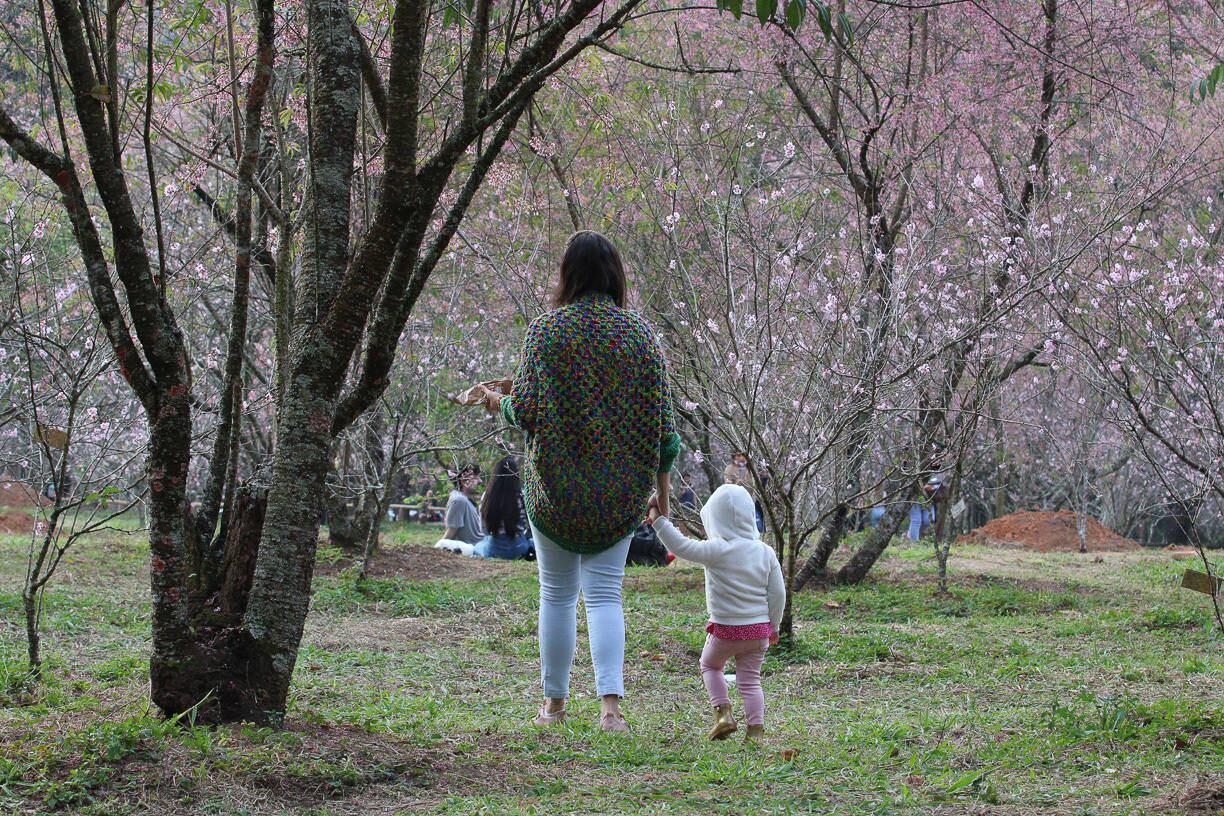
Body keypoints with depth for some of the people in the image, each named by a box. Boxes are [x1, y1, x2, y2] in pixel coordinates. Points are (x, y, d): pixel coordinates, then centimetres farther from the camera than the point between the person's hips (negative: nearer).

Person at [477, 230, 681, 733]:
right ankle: (610, 701, -12)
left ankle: (554, 701, 17)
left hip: (556, 483, -1)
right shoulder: (639, 332, 0)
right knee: (605, 593, 3)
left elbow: (527, 410, -11)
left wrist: (501, 405, 10)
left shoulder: (546, 329, -7)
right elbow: (659, 413, 1)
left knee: (557, 593, 11)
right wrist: (662, 474, 11)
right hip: (621, 486, 1)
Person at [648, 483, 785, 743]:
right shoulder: (766, 552, -1)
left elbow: (681, 546, -20)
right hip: (759, 629, 4)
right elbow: (778, 594, 2)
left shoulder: (717, 551, -17)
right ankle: (756, 729, 4)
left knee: (710, 666, 23)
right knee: (750, 680, 13)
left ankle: (723, 712, 8)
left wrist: (659, 520, -11)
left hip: (725, 629, -4)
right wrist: (773, 626, 14)